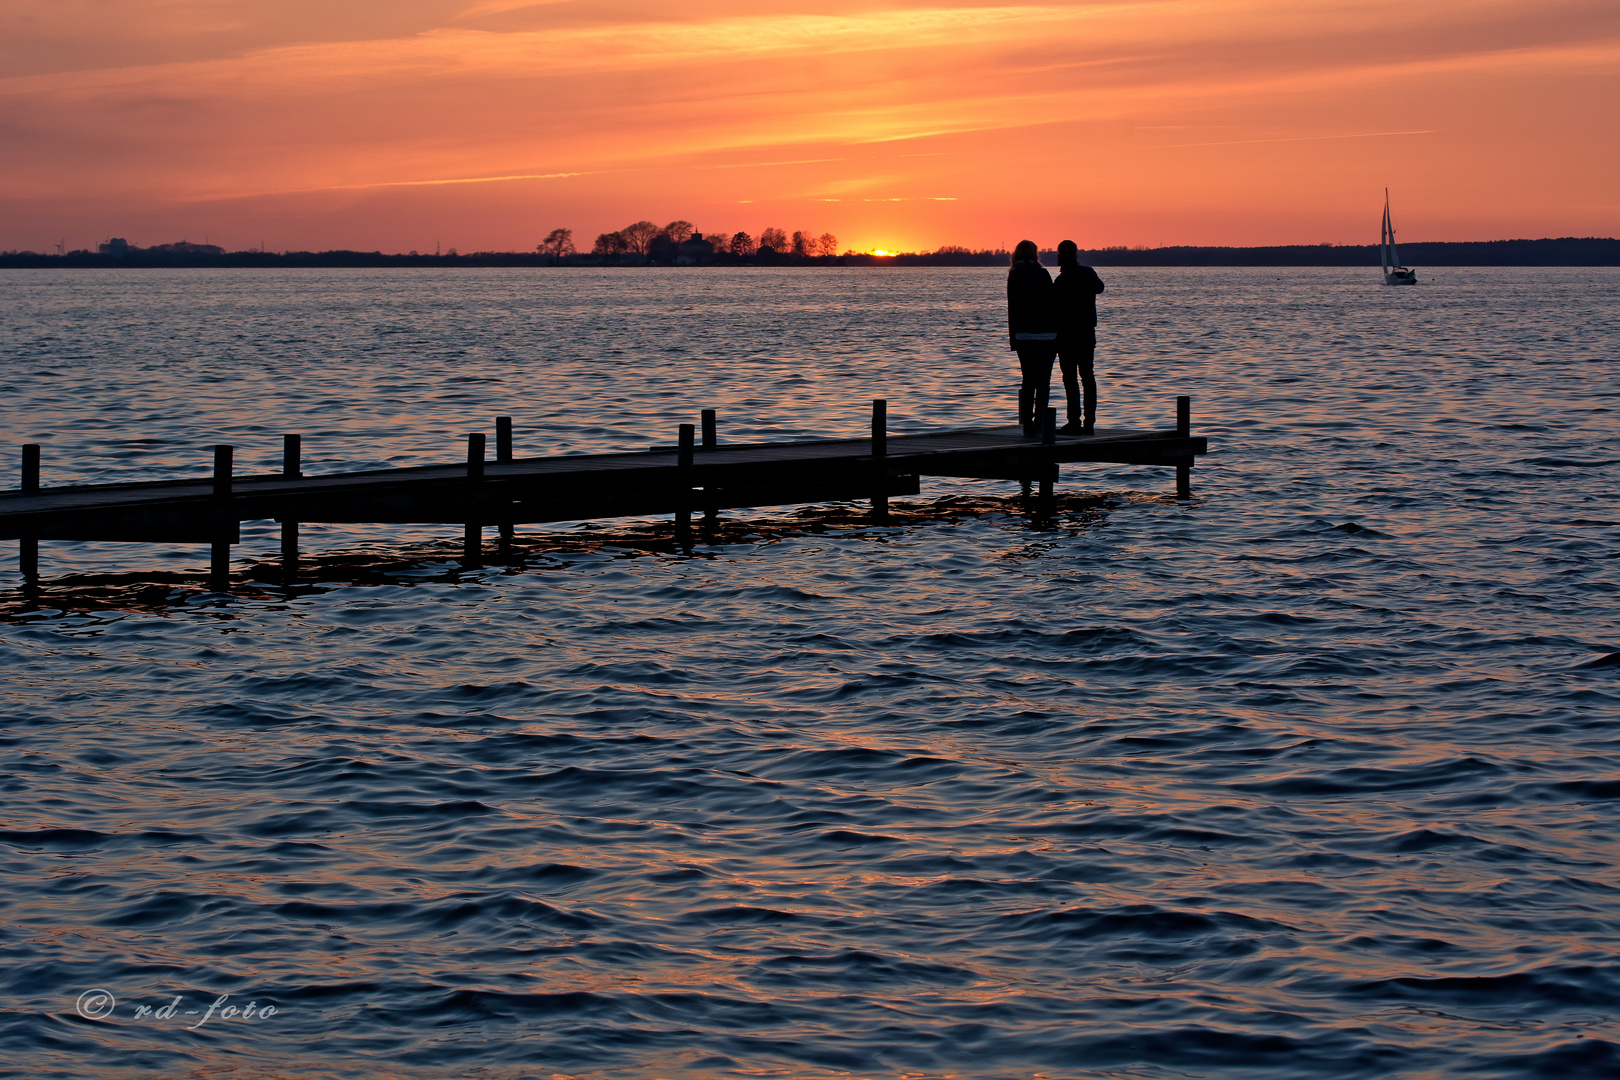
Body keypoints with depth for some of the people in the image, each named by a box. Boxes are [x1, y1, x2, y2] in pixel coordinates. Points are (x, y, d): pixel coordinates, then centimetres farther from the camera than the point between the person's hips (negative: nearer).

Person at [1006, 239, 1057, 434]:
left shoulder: (1014, 276, 0)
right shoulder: (1043, 274, -1)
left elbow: (1013, 309, -1)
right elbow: (1052, 304, -1)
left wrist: (1012, 338, 3)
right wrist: (1056, 334, 4)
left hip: (1024, 336, 1)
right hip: (1046, 335, -1)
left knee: (1028, 380, 8)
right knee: (1043, 381, 6)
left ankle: (1027, 424, 2)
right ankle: (1039, 423, 0)